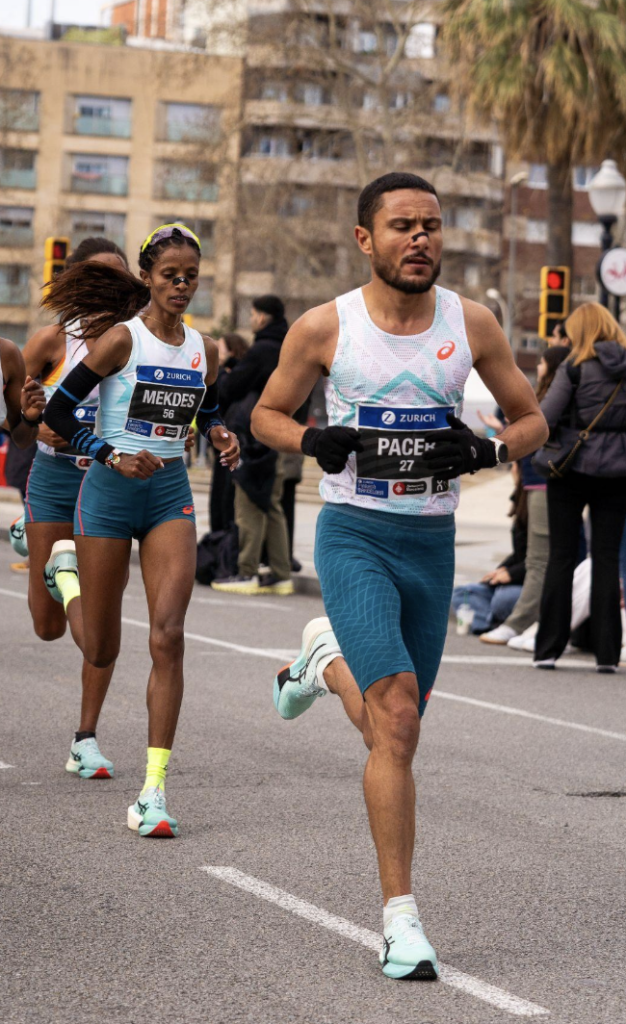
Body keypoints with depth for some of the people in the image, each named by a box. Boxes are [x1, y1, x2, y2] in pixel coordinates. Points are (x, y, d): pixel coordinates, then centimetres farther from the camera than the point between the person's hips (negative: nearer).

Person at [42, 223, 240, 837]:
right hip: (110, 492, -3)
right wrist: (112, 456, -18)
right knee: (100, 652, 8)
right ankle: (66, 566, 43)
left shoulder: (204, 349, 5)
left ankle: (153, 791, -10)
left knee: (168, 637, -12)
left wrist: (223, 442, 0)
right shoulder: (122, 338, -9)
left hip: (171, 495, 3)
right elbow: (57, 412, -8)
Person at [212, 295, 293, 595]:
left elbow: (231, 388, -11)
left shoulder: (261, 350, -14)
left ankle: (247, 573, -6)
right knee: (272, 507, 12)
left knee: (249, 507, -5)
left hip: (255, 436, -9)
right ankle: (281, 574, 11)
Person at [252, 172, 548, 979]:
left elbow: (531, 420, 9)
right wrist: (314, 441, -12)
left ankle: (325, 657, 47)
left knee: (389, 730, 14)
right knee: (396, 718, -19)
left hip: (432, 543, 4)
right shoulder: (324, 328, -5)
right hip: (354, 538, -4)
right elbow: (266, 414, 9)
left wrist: (485, 451, -12)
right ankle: (401, 917, -13)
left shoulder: (471, 324, 1)